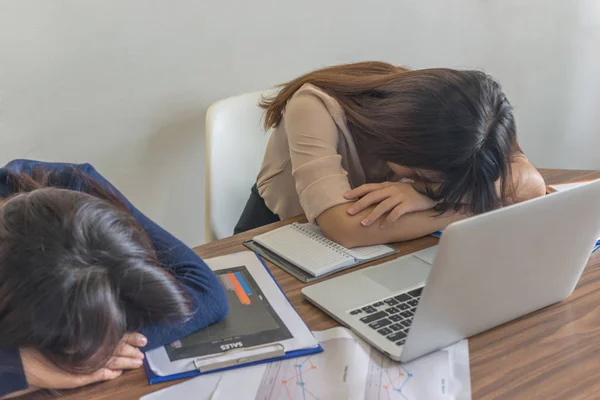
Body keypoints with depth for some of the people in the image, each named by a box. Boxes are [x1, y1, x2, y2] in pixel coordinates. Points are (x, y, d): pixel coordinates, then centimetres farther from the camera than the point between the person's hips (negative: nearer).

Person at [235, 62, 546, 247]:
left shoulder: (440, 122, -16)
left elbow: (531, 184, -23)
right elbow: (348, 229, -39)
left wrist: (429, 194, -37)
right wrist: (473, 203, -31)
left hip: (367, 257, 3)